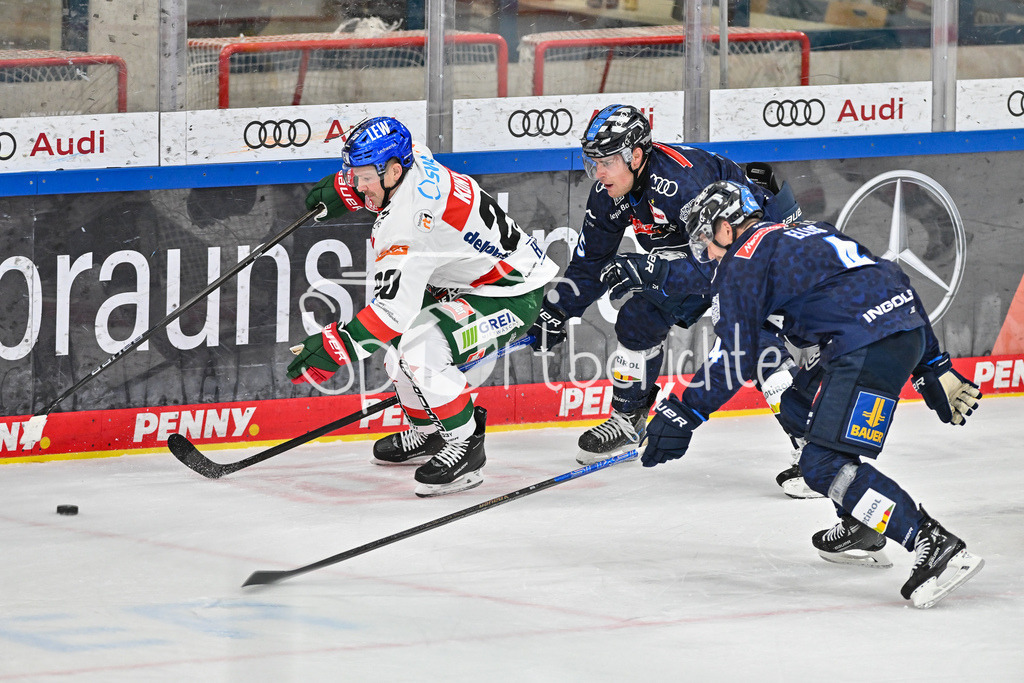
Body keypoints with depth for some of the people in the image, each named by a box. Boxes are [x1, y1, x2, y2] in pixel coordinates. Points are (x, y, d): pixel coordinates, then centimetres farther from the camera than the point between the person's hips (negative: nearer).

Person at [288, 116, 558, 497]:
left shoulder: (408, 220, -33)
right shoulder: (415, 162, -6)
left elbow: (394, 309, -34)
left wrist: (335, 346, -29)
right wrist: (341, 190, 21)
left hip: (512, 294, -11)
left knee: (419, 351, -27)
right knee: (395, 340, 15)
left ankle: (465, 445, -10)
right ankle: (428, 434, 32)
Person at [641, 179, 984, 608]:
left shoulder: (740, 263, 5)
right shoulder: (810, 235, 30)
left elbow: (734, 359, -1)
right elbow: (896, 285, 29)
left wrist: (682, 414, 7)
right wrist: (934, 369, 31)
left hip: (869, 344, -9)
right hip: (911, 329, 9)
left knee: (826, 463, -12)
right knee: (799, 407, 26)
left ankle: (936, 546, -24)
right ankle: (861, 531, 27)